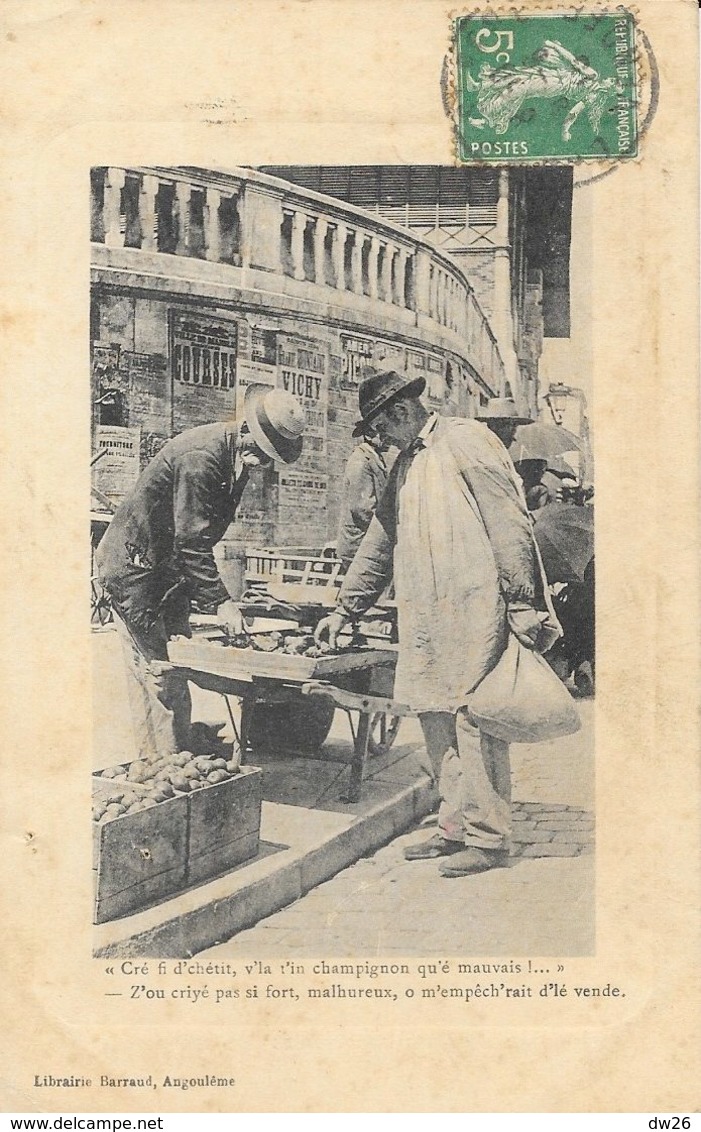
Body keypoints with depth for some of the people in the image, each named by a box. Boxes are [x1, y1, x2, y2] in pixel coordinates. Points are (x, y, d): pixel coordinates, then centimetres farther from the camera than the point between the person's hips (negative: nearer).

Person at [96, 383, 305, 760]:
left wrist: (206, 593, 10)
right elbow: (191, 541, -27)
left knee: (177, 669, 9)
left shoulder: (238, 456, 3)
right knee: (157, 674, -8)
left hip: (170, 570, 9)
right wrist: (221, 601, -26)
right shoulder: (200, 457, -26)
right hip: (134, 568, -9)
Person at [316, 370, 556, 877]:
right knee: (436, 719, 9)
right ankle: (455, 826, 20)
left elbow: (509, 524, -10)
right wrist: (344, 610, 27)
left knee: (473, 718, -6)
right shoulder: (406, 464, 21)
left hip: (475, 612, -8)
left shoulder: (466, 441, -5)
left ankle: (489, 836, 4)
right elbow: (379, 543, 27)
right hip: (426, 621, 8)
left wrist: (522, 603, -14)